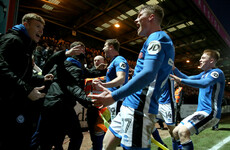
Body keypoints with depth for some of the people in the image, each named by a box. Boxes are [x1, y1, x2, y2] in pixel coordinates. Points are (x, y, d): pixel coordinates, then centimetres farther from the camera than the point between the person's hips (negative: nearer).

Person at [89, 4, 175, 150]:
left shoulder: (157, 38, -9)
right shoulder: (158, 39, 22)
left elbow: (148, 74, -25)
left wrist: (113, 97, -24)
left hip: (138, 109, -10)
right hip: (130, 107, 10)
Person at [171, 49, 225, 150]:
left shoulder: (217, 72, -9)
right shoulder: (204, 74, 18)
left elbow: (204, 84, -29)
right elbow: (188, 78, 14)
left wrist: (181, 80, -35)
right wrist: (174, 68, 3)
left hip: (210, 113, -9)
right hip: (200, 111, 9)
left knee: (183, 132, -28)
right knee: (176, 132, 6)